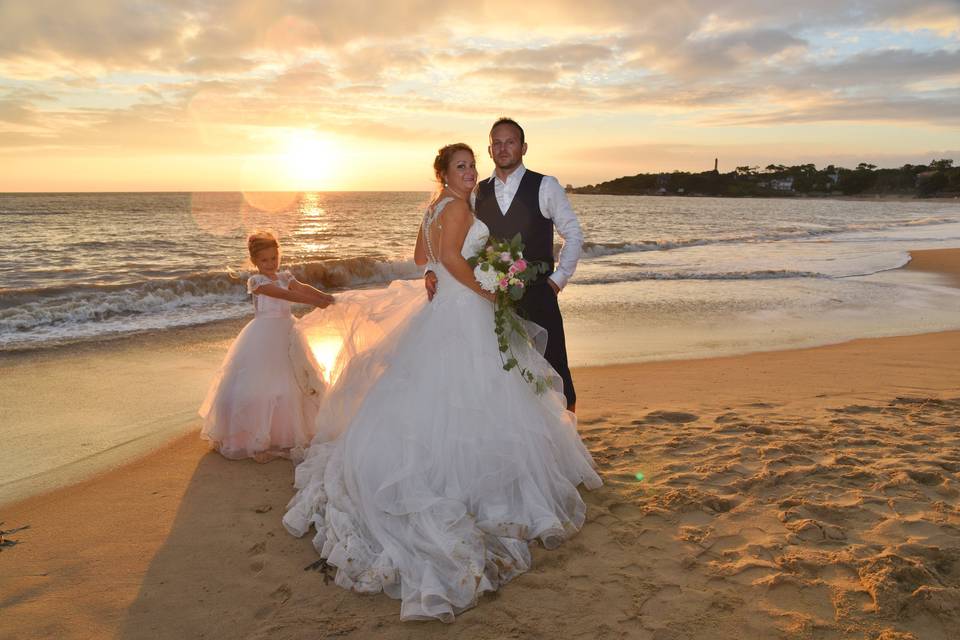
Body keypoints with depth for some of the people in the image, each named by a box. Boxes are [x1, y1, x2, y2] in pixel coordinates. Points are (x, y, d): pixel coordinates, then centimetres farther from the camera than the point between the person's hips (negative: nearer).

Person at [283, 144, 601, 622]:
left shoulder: (435, 208, 16)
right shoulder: (457, 206, -13)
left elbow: (422, 258, 24)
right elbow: (450, 257, -24)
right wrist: (484, 291, -16)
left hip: (441, 308, 10)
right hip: (462, 313, -10)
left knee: (434, 392, 13)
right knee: (465, 398, -3)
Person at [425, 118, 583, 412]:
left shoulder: (546, 186, -1)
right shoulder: (478, 193, 8)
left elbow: (573, 234, 3)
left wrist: (558, 279, -3)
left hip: (538, 296, -3)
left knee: (552, 369, 2)